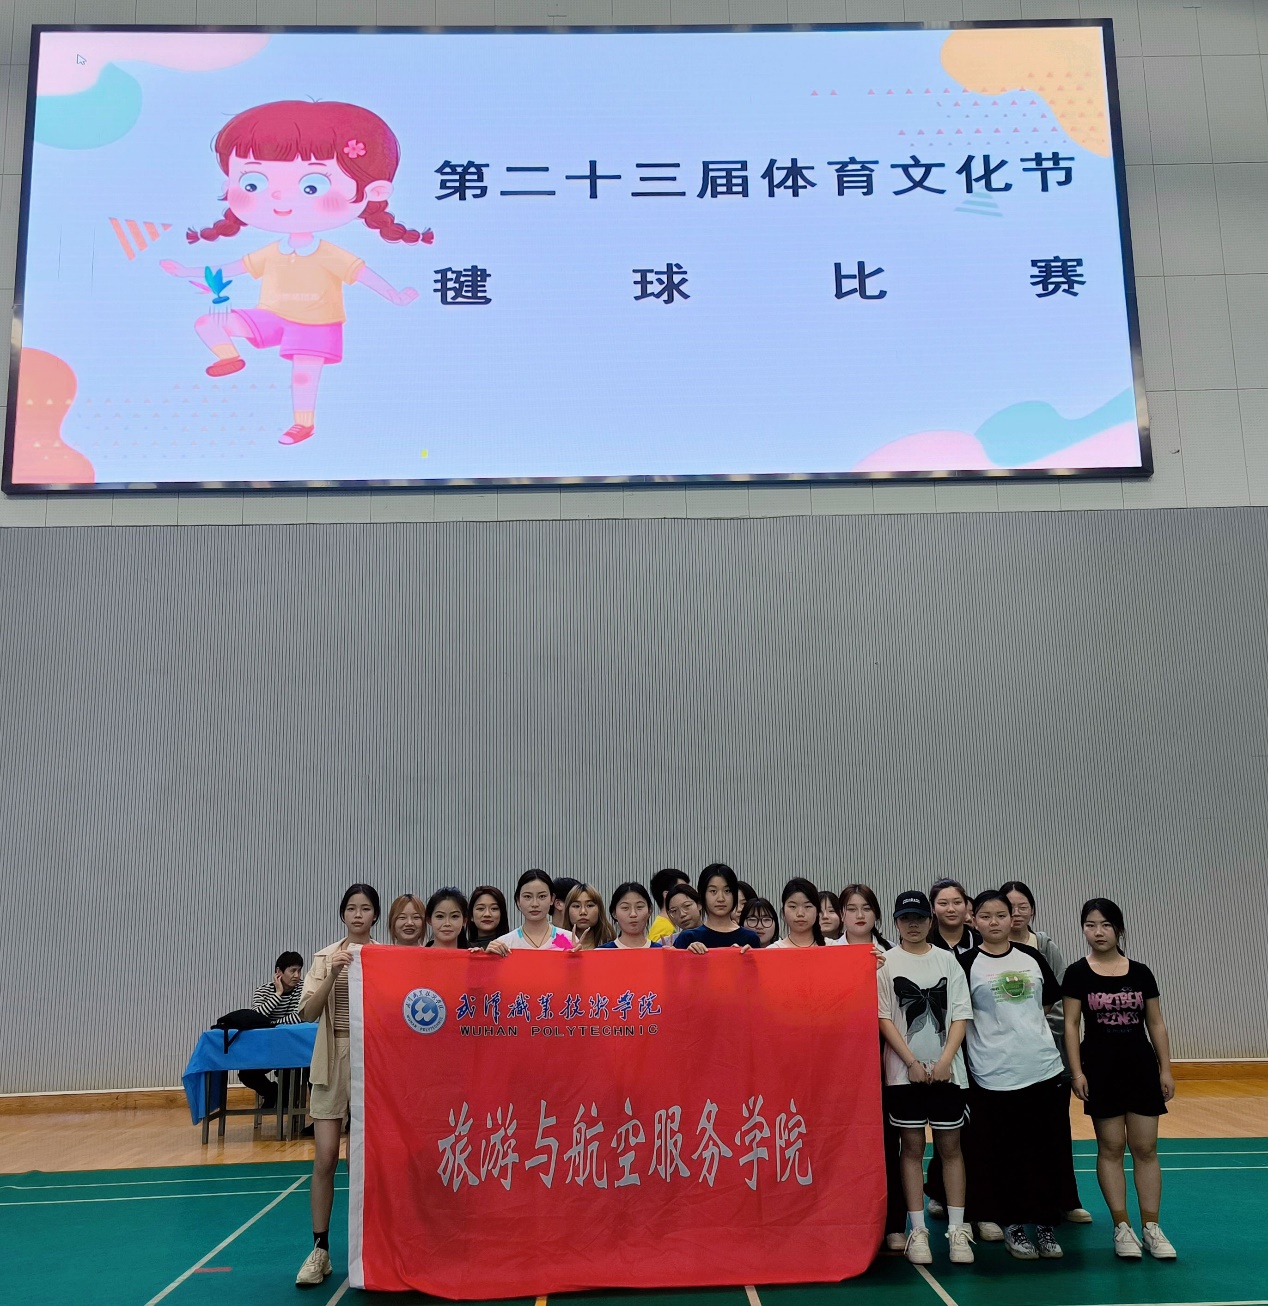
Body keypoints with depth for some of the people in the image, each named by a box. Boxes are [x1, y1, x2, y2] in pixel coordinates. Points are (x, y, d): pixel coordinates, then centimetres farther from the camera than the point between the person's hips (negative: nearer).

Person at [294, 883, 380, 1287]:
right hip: (332, 1060, 1)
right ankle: (320, 1249, 10)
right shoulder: (326, 956, 4)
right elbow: (308, 1012, -5)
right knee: (325, 1159, -1)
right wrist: (333, 974, -19)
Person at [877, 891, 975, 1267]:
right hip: (904, 1070, -1)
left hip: (946, 1070, 2)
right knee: (912, 1147, 4)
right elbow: (884, 1018, -4)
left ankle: (957, 1229, 12)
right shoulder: (886, 962, 0)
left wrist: (945, 1060, -9)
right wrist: (912, 1062, -11)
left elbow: (961, 1014, 2)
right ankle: (917, 1231, 10)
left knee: (950, 1146, 5)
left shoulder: (947, 960, 6)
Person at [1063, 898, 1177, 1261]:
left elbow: (1156, 1023, 7)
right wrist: (1076, 1071, -9)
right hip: (1101, 1067, -2)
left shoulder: (1141, 973, 3)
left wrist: (1165, 1068, 3)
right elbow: (1071, 1024, -4)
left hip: (1141, 1066, 2)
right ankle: (1122, 1227, 12)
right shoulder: (1077, 974, -4)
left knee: (1145, 1148, 5)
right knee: (1111, 1147, 4)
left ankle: (1151, 1227, 13)